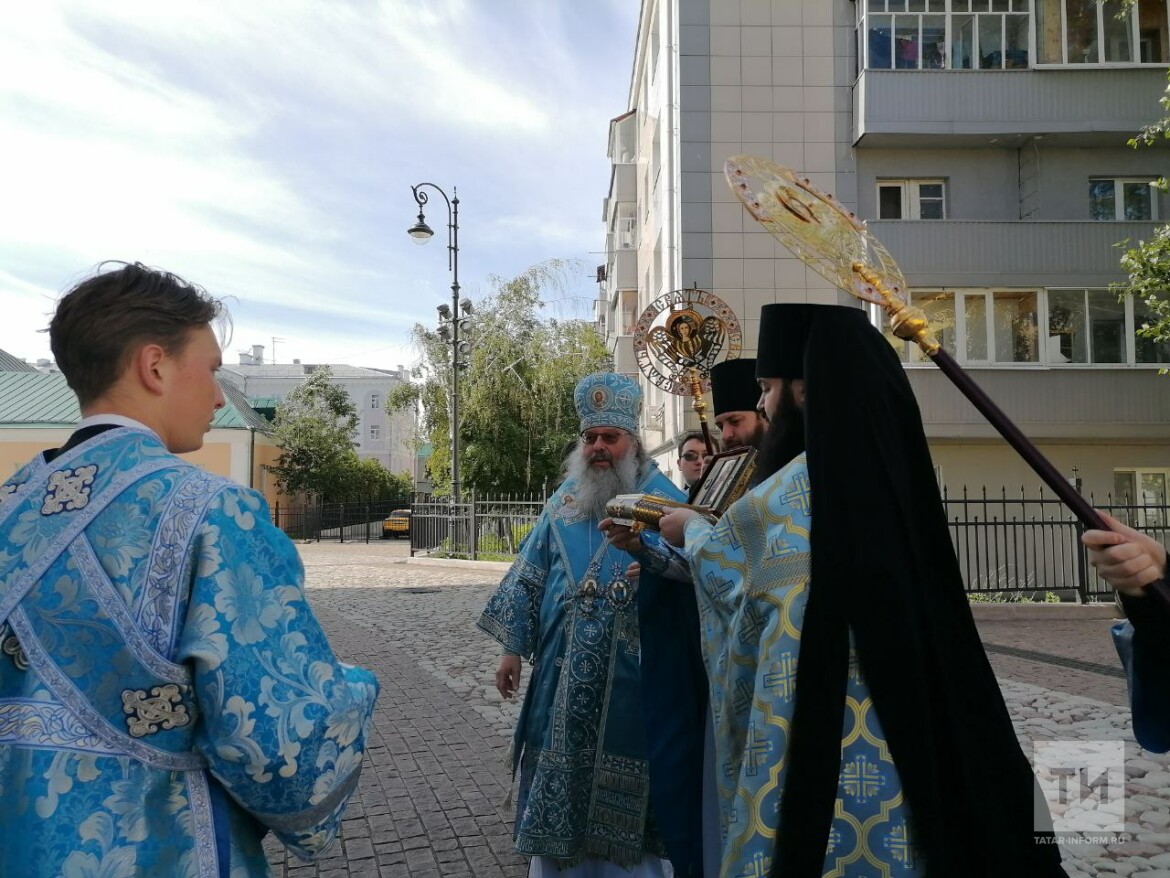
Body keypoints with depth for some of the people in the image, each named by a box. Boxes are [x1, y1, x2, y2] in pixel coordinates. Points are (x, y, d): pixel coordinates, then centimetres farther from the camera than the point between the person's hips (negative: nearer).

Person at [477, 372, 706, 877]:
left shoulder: (661, 497, -3)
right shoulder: (566, 498, 8)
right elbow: (531, 575, 11)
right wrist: (513, 647, 9)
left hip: (638, 676, -4)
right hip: (565, 672, 4)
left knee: (630, 770, 6)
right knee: (562, 770, 12)